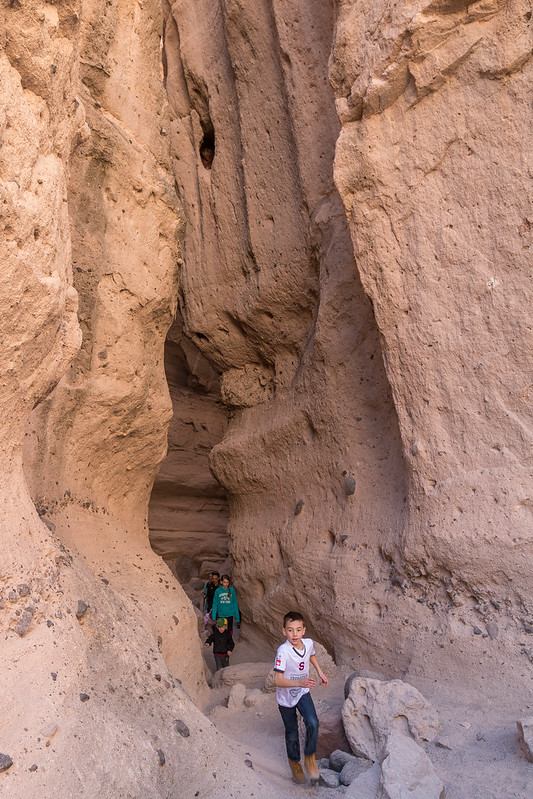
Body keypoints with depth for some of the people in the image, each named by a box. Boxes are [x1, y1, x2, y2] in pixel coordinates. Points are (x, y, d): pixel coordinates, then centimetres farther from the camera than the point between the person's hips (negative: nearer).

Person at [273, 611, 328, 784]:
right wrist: (300, 682, -45)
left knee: (313, 723, -17)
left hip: (303, 693, 3)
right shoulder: (283, 651, -31)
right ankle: (294, 762, 39)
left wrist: (320, 672, 6)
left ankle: (310, 757, 8)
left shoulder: (308, 643, -14)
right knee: (292, 733, 11)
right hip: (286, 697, -3)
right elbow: (278, 680, -34)